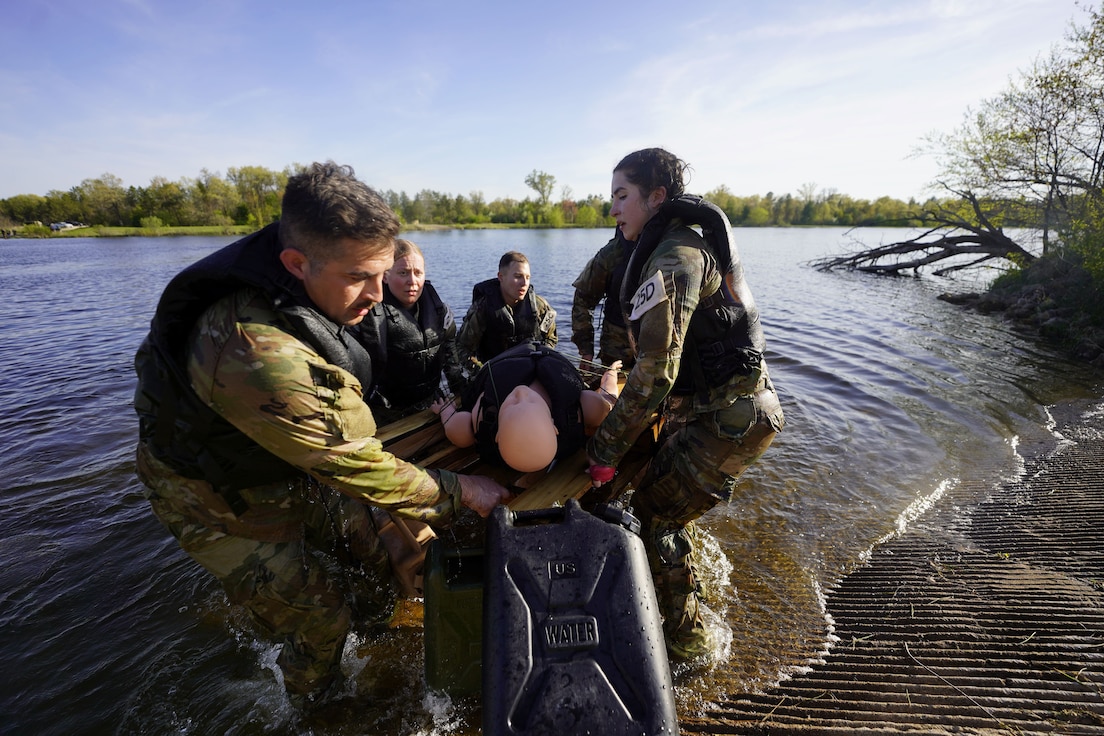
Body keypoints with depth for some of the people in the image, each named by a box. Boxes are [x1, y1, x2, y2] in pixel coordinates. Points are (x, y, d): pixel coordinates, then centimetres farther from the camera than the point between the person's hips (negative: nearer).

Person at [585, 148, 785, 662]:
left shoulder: (676, 256, -20)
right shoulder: (688, 243, 13)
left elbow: (656, 370, -27)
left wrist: (605, 448, -20)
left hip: (729, 417, -10)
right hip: (709, 408, 10)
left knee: (654, 513, -1)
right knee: (666, 498, 22)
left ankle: (685, 638, 19)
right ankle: (686, 602, 45)